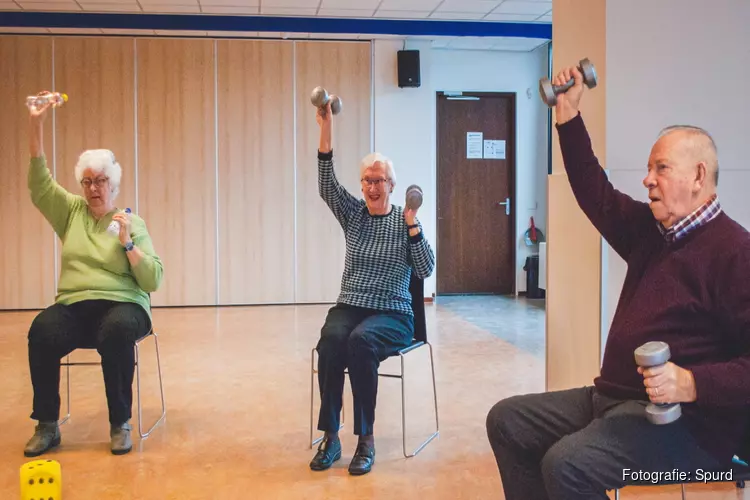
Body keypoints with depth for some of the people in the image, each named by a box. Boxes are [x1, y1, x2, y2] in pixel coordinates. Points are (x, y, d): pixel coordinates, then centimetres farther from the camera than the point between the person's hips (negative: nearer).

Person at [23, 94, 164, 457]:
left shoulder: (133, 224, 5)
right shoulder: (72, 212, 14)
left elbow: (153, 281, -1)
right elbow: (39, 183, -1)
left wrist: (127, 243, -12)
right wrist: (35, 126, -7)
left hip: (122, 304, -2)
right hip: (74, 306, 3)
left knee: (117, 331, -37)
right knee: (41, 331, -29)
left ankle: (121, 424, -22)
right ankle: (47, 426, -16)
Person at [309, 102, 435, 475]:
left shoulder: (405, 220, 2)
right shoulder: (352, 215, 9)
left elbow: (425, 270, -6)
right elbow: (326, 185, -8)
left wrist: (412, 226, -17)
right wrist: (325, 130, -18)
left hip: (392, 314, -2)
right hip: (349, 306, 2)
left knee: (361, 340, -35)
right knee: (331, 339, -32)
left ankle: (366, 440, -25)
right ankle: (330, 437, -24)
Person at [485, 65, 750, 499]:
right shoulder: (650, 228, 13)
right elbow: (596, 195, 18)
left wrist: (693, 384, -33)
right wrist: (568, 115, 16)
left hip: (688, 420, -9)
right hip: (614, 397, 9)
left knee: (567, 464, -32)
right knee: (507, 420, 7)